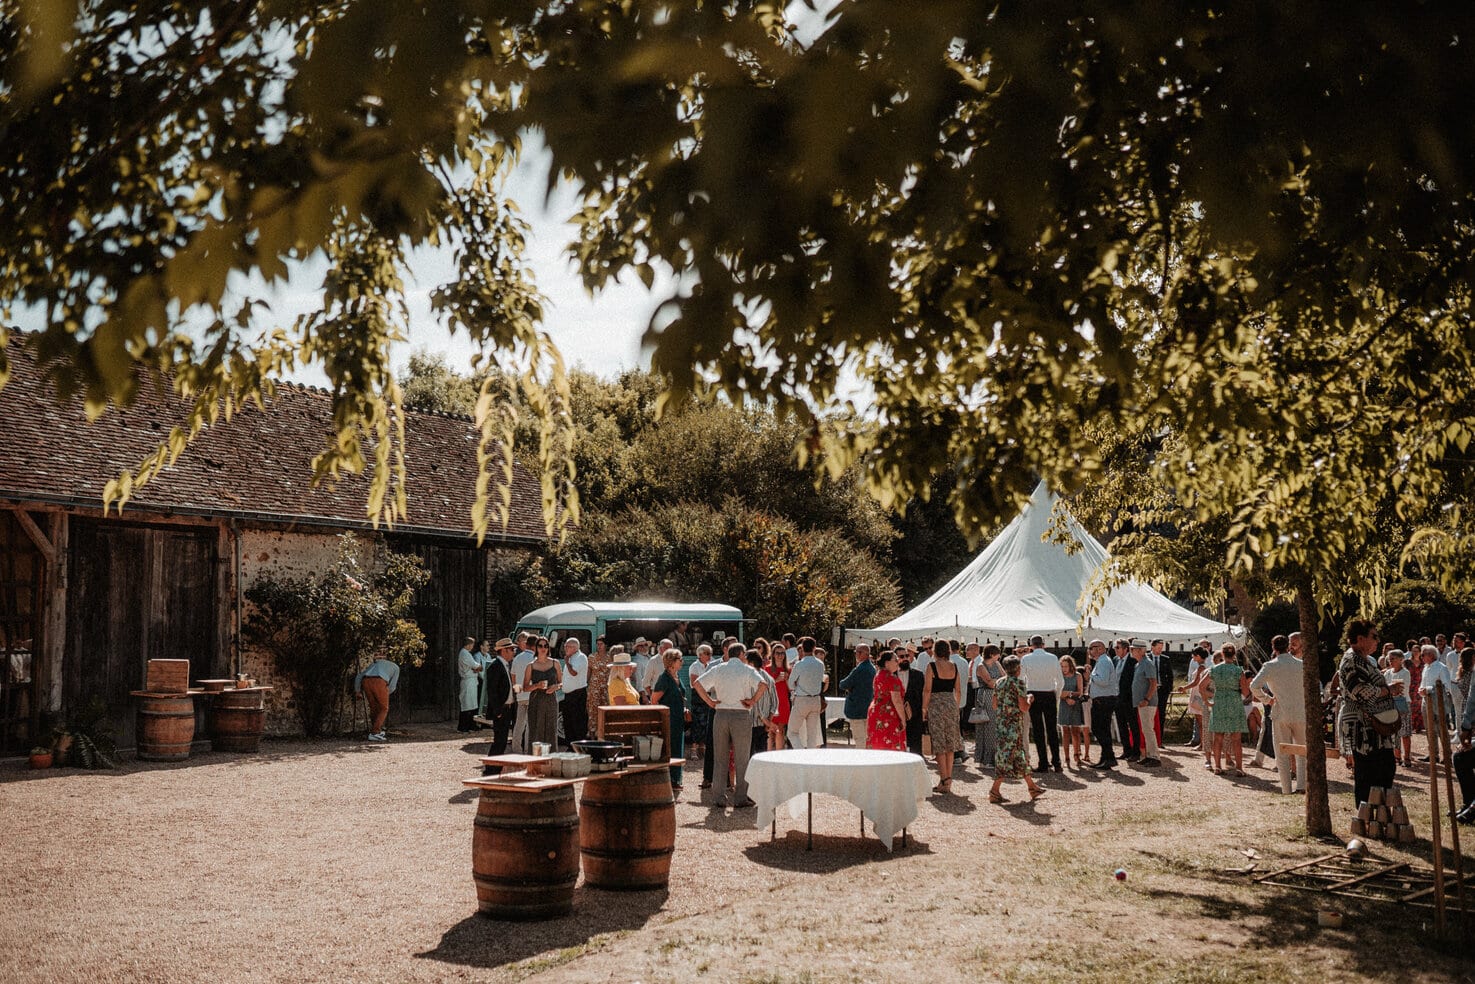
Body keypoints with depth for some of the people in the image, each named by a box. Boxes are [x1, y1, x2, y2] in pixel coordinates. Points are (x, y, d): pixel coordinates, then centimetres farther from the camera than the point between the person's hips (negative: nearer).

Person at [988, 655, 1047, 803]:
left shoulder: (1000, 682, 9)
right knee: (1006, 756, -5)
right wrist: (1029, 699, 3)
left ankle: (1032, 787, 27)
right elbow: (1024, 708, -15)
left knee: (1020, 755, 17)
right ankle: (995, 790, -8)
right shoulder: (1018, 683, -12)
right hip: (1014, 725, -8)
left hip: (1002, 723, 8)